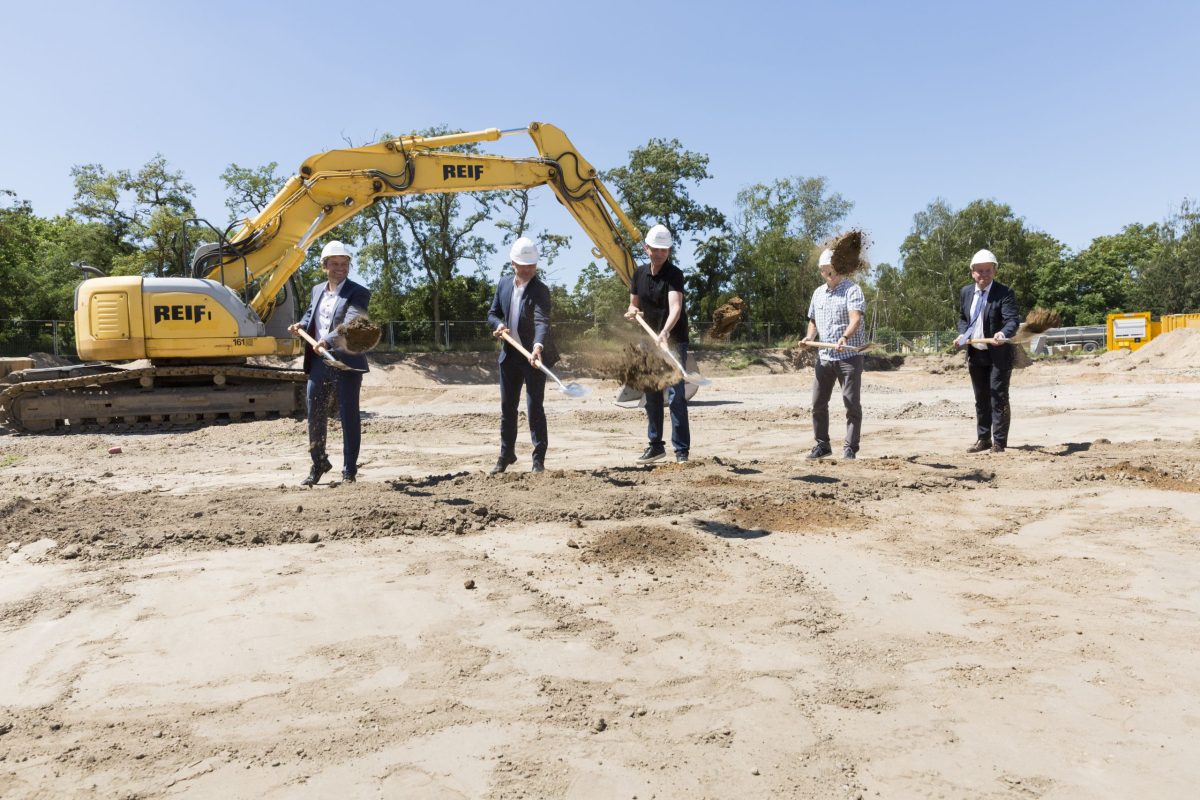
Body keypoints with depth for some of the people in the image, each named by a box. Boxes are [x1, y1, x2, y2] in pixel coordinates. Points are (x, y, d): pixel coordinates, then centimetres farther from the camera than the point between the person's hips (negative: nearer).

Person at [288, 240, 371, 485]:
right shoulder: (317, 290, 13)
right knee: (315, 416, 13)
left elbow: (350, 324, -24)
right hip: (318, 362, 6)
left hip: (346, 363, -6)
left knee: (349, 417, 1)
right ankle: (318, 463, 31)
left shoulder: (358, 293, -8)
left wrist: (328, 341, -39)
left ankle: (349, 470, 13)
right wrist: (302, 324, 11)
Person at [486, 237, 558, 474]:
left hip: (533, 355, -5)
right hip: (509, 354, 5)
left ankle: (539, 459, 7)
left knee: (534, 408, -4)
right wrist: (499, 325, -10)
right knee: (507, 407, 13)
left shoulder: (540, 290, -15)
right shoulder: (504, 284, 3)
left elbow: (542, 321, -29)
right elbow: (492, 313, 13)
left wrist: (538, 347, -47)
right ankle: (506, 454, 28)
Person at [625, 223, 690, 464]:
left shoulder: (674, 274, -15)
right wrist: (632, 311, -11)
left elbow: (675, 307, -31)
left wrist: (665, 332, -49)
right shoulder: (639, 273, 5)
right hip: (649, 342, 6)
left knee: (676, 396, -9)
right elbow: (633, 304, 14)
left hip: (674, 341, -6)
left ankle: (682, 450, -4)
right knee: (652, 397, 11)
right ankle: (655, 446, 23)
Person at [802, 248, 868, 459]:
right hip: (824, 356, 6)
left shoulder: (852, 290, -6)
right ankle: (822, 445, 18)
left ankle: (850, 448, 6)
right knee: (818, 403, 6)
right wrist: (810, 336, 2)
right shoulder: (818, 293, 15)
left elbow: (856, 318, -21)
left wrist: (845, 337, -39)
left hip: (849, 356, -6)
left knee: (852, 404, -2)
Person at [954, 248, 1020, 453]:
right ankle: (983, 439, 25)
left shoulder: (1005, 293, -12)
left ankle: (999, 442, 3)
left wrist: (1003, 334, -43)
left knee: (999, 399, -4)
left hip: (998, 354, -6)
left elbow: (1013, 320, -22)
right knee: (981, 400, 14)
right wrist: (962, 335, 1)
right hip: (975, 354, 6)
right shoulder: (965, 292, 6)